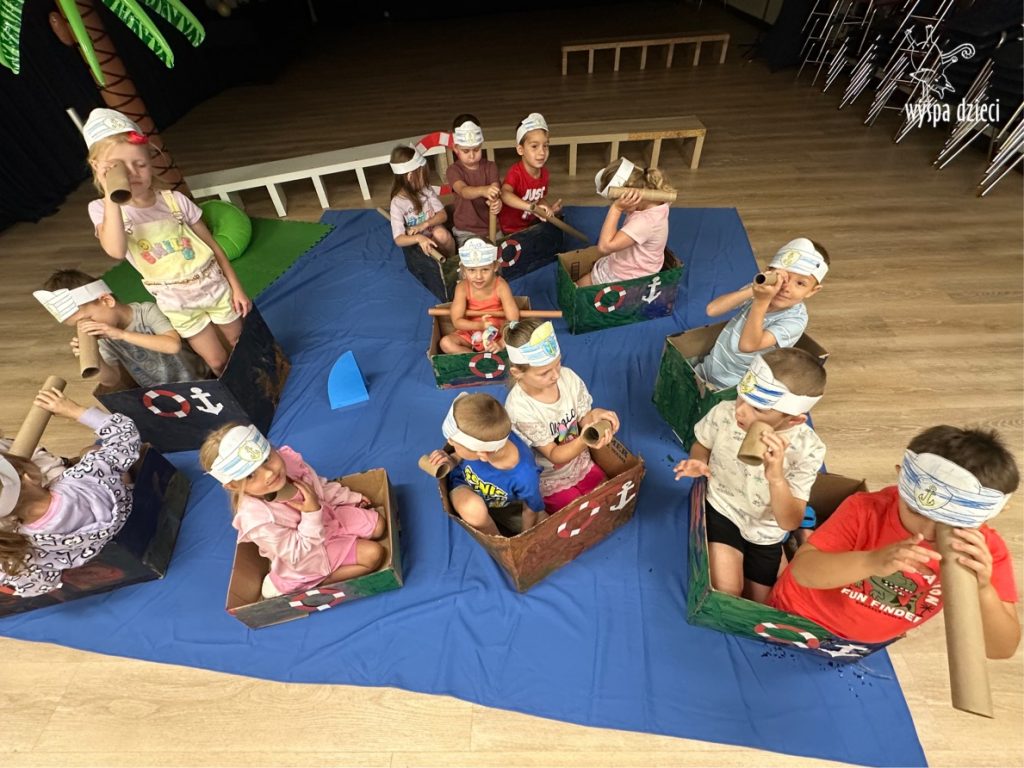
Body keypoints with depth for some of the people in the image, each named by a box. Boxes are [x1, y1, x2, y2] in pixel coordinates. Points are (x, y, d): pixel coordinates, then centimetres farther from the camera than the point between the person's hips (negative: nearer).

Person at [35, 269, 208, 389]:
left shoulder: (147, 311, -17)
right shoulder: (105, 337, -1)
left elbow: (173, 345, -34)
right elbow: (112, 381, -2)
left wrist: (122, 334, -34)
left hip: (194, 382, -6)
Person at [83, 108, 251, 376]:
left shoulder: (174, 200, -7)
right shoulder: (102, 209, -8)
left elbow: (213, 247, -2)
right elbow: (116, 251, -28)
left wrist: (236, 288, -4)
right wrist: (111, 195, -30)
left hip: (215, 287, 0)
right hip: (178, 304, 0)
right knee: (217, 362, 8)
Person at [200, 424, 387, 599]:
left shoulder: (288, 459, -24)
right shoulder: (257, 518, -38)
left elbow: (322, 486, -1)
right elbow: (299, 556, -27)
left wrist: (352, 498, 9)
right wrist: (311, 514, -37)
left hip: (330, 516, 6)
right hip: (312, 553, -6)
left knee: (377, 525, 8)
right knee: (373, 554, -12)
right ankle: (316, 583, -1)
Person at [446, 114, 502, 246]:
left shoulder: (490, 166, 1)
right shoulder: (454, 170, -8)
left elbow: (495, 193, -14)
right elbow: (463, 191, -29)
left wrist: (497, 202, -40)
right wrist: (483, 190, -51)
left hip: (491, 227, 3)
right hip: (466, 231, -3)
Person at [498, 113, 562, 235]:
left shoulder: (544, 173, -3)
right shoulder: (515, 172, -25)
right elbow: (505, 194, -46)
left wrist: (548, 207, -12)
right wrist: (532, 207, -57)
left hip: (532, 224, 7)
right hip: (512, 230, -6)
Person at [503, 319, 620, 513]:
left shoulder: (568, 377, -19)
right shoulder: (519, 408, -32)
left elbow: (583, 421, -7)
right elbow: (554, 455, -25)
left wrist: (595, 416, -31)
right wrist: (584, 441, -45)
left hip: (580, 464, 5)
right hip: (548, 480, -5)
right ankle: (546, 506, 20)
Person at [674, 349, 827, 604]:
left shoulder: (807, 449, -26)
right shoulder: (723, 413, -24)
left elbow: (790, 522, -24)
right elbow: (702, 446, 0)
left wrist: (775, 476, -42)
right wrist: (698, 464, -24)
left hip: (766, 532, 1)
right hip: (721, 511, -1)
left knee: (757, 604, 18)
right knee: (725, 594, -20)